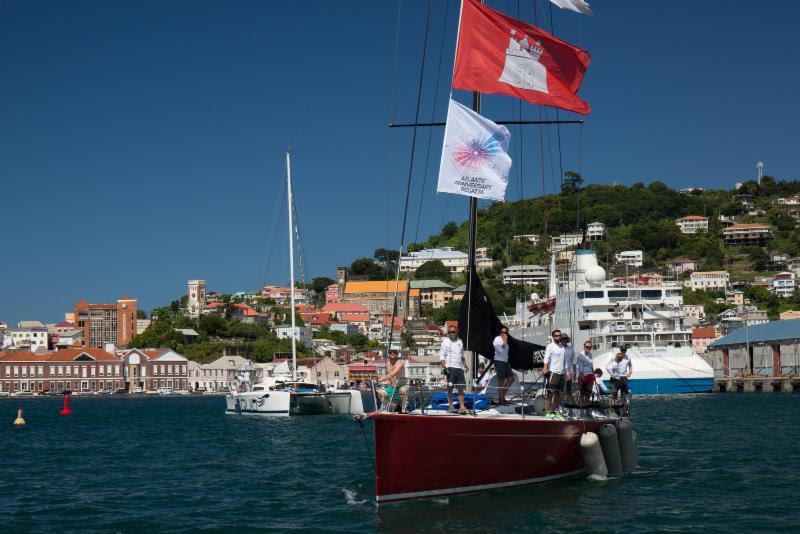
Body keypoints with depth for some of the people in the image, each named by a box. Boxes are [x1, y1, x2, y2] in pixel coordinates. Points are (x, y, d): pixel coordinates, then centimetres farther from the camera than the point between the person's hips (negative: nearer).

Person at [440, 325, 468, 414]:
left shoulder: (459, 341, 16)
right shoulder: (445, 342, 0)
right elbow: (442, 356, -4)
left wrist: (465, 365, 15)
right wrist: (444, 367, -15)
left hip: (459, 367, 5)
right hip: (450, 367, -4)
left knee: (461, 388, 1)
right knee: (450, 387, 0)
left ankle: (462, 407, 1)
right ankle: (450, 405, 8)